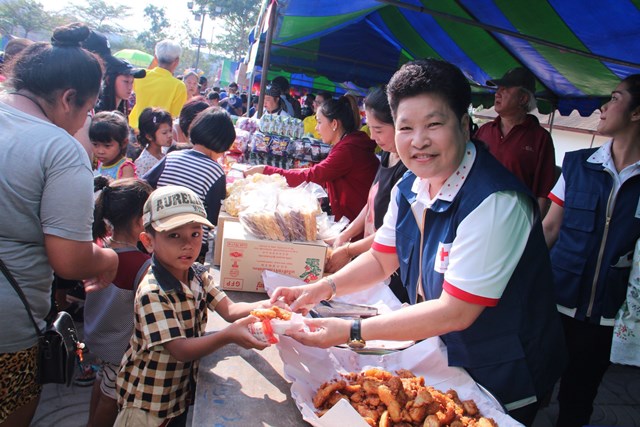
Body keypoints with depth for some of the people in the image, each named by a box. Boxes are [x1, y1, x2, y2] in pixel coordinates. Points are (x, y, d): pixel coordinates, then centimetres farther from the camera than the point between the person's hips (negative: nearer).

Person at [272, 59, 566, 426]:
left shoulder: (495, 202, -31)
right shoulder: (409, 188, -6)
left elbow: (455, 311, -30)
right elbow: (381, 260, 5)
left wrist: (352, 332, -29)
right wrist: (322, 289, -10)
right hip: (440, 359, 7)